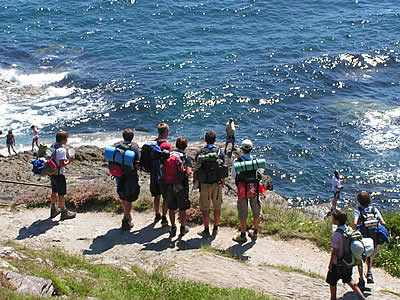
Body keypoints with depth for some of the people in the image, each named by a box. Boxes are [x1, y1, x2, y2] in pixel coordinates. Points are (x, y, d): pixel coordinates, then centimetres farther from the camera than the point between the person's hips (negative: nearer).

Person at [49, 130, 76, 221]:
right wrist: (69, 161, -11)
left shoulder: (52, 147, 5)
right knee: (61, 194, 2)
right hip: (59, 174, -8)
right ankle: (64, 212, 10)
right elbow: (62, 165, -25)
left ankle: (53, 210, 31)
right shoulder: (61, 150, -22)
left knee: (54, 192, 20)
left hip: (52, 174, 9)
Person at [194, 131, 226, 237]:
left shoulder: (200, 152, -3)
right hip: (217, 183, 1)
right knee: (217, 207, 13)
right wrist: (223, 182, 13)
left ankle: (206, 230, 8)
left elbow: (197, 169, -1)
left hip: (204, 184, -1)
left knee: (205, 208, 6)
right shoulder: (220, 152, -1)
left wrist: (195, 181, 12)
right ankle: (215, 229, 19)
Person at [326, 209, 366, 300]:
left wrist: (330, 264, -10)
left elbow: (334, 251, -21)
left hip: (338, 263, -7)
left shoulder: (336, 234, -25)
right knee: (348, 280, 24)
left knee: (332, 282, 14)